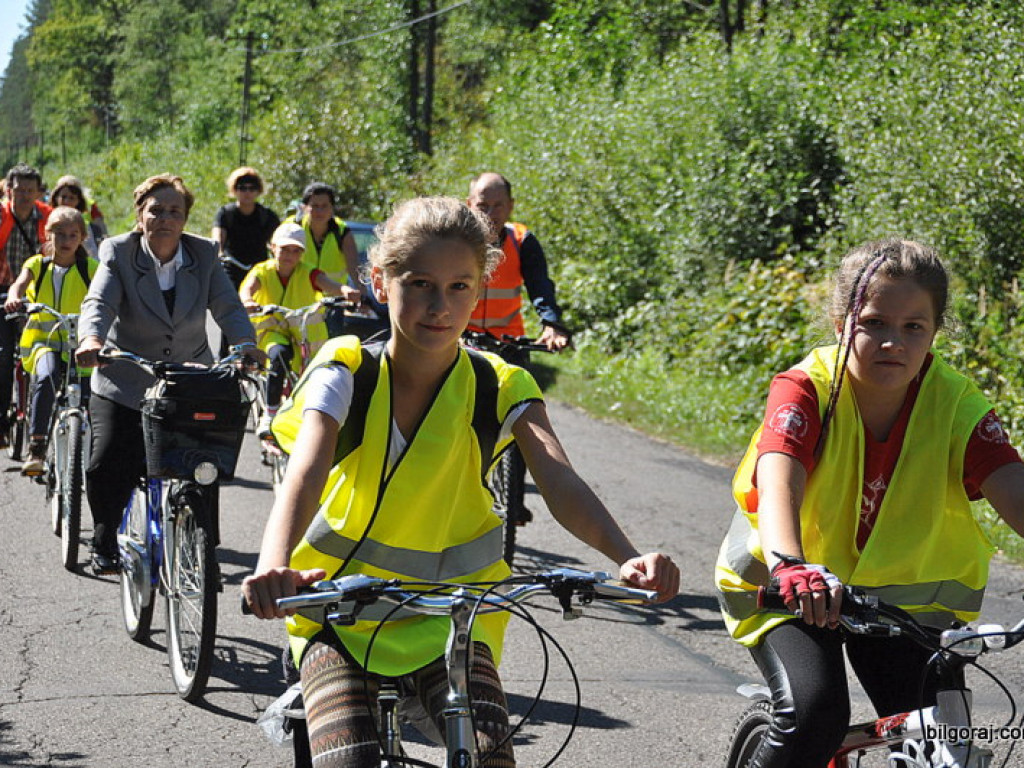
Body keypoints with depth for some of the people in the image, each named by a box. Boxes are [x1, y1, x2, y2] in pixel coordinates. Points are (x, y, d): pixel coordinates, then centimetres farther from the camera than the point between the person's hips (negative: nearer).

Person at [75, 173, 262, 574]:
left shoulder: (204, 255, -2)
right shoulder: (118, 254, -7)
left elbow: (228, 307, -11)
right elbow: (99, 302, -22)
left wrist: (246, 344, -33)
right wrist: (91, 339, -44)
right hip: (126, 382, -2)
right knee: (106, 466, -15)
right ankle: (104, 543, 10)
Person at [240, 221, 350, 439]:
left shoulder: (307, 274, -10)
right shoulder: (263, 271, -9)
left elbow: (328, 285, -30)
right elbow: (247, 288, -29)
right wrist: (248, 301, -54)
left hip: (305, 333, 2)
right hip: (273, 330, -2)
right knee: (279, 355, -34)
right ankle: (269, 415, -27)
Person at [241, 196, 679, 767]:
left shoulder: (500, 389, -7)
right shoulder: (348, 373, -11)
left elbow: (561, 483, -23)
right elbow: (304, 475, -27)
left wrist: (629, 558, -43)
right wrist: (274, 570, -48)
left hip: (452, 610, 1)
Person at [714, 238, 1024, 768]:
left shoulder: (957, 404, -16)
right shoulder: (807, 389, -23)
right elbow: (778, 481, -40)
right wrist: (789, 564, -60)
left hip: (903, 592, 3)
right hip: (792, 589, -3)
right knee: (815, 715, -25)